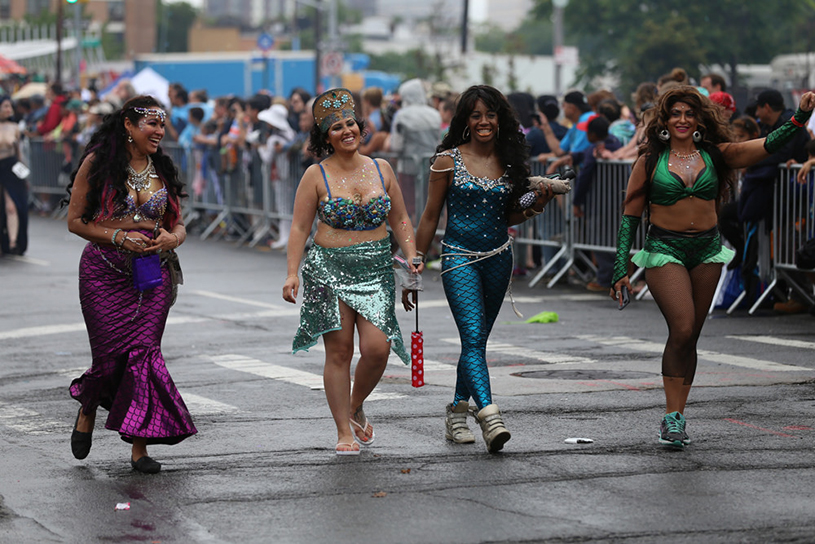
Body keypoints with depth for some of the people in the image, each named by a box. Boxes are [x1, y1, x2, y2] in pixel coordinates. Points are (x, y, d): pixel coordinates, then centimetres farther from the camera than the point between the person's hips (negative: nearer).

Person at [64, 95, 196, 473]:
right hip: (105, 272, -3)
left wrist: (171, 239, -7)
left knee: (144, 351, -7)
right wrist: (119, 237, -14)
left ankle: (140, 446, -5)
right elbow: (75, 221, -2)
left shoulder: (163, 169, 12)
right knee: (112, 354, -6)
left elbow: (179, 225, 17)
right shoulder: (98, 163, -2)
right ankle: (87, 411, 28)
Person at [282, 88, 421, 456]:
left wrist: (411, 255, 0)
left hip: (376, 270, 2)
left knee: (377, 347, -11)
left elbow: (400, 219, 15)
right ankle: (344, 431, 6)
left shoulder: (380, 169, 8)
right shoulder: (316, 176, 0)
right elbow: (300, 227, -1)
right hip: (329, 270, -2)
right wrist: (292, 273, -10)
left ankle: (356, 408, 17)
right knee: (339, 350, -3)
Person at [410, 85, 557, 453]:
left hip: (498, 257, 4)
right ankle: (488, 413, -31)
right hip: (459, 256, -4)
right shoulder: (448, 161, -3)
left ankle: (458, 411, 26)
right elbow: (430, 217, 1)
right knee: (473, 336, -18)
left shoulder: (509, 161, 7)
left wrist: (534, 208, -2)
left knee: (477, 339, 11)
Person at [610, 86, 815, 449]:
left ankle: (674, 418, 13)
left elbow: (767, 146, -6)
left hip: (707, 250, 3)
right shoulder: (650, 161, 0)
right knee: (682, 328, -18)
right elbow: (630, 216, 3)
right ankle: (673, 416, -10)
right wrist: (620, 268, -2)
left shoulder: (715, 155, 4)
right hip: (665, 251, -3)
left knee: (690, 336, 6)